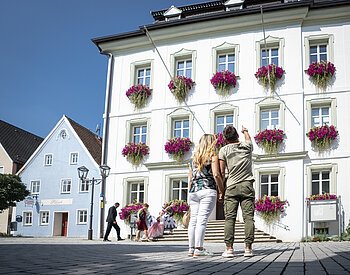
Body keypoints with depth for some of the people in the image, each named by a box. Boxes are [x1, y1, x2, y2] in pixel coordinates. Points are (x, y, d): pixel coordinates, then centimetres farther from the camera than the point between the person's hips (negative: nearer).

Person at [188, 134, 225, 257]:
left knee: (193, 219, 6)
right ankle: (198, 249, -10)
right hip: (207, 190, -5)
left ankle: (191, 248, 7)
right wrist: (222, 190, -1)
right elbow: (216, 175, -9)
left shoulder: (194, 158, 18)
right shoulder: (213, 156, 2)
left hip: (193, 191, 5)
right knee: (202, 219, -8)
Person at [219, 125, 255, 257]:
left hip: (231, 187, -1)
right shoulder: (246, 146, 9)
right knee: (248, 217, -1)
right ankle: (248, 248, -5)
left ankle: (229, 248, -7)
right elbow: (248, 139, 35)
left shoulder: (224, 150, 2)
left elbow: (221, 172, 1)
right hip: (247, 186, 1)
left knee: (229, 218, -2)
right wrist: (245, 131, 56)